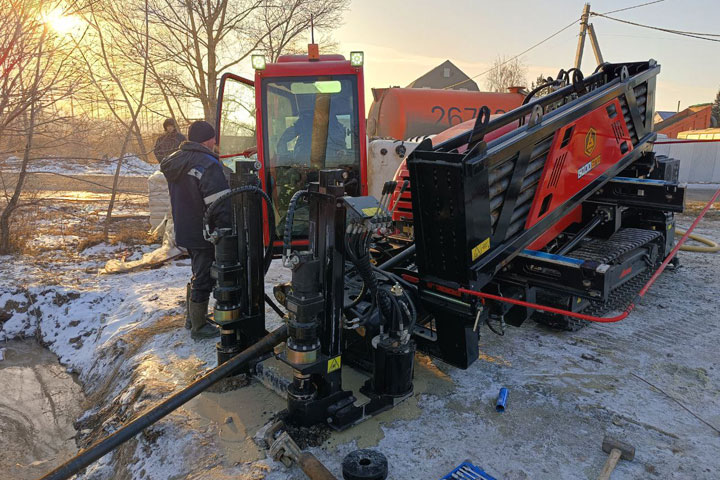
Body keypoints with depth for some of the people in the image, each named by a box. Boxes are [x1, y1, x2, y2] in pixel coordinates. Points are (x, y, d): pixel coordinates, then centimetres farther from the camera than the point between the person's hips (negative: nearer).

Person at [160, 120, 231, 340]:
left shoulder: (174, 162, 8)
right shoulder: (207, 165, -22)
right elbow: (220, 205, -26)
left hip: (184, 230, 9)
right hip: (204, 235, -9)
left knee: (198, 275, 24)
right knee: (203, 279, 4)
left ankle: (192, 316, 38)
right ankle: (199, 327, 17)